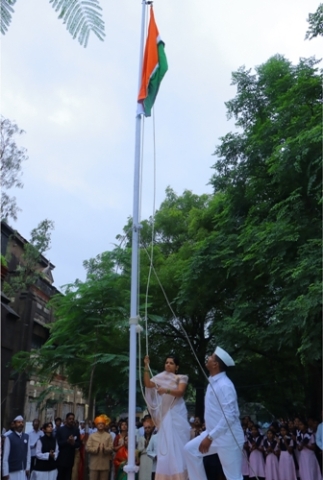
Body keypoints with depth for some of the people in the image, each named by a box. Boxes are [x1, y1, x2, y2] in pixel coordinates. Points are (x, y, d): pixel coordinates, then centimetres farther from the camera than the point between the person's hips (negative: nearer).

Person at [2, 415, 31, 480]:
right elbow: (5, 457, -9)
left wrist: (27, 468, 6)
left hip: (23, 470, 4)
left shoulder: (26, 437, 3)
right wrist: (5, 473, -9)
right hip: (12, 471, -4)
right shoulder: (9, 438, -10)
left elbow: (28, 453, 7)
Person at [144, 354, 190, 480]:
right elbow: (147, 384, -5)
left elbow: (180, 392, -15)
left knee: (178, 444, -5)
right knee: (165, 445, 2)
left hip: (177, 414, -3)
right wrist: (146, 367, -14)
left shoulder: (181, 378, 3)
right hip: (165, 414, 3)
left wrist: (166, 390, -32)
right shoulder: (161, 378, 12)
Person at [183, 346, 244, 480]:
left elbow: (229, 417, -28)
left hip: (228, 438, -9)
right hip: (214, 433, 9)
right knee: (190, 450, 8)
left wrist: (209, 437, -25)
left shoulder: (224, 385, -23)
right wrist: (209, 435, 20)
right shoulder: (213, 382, 7)